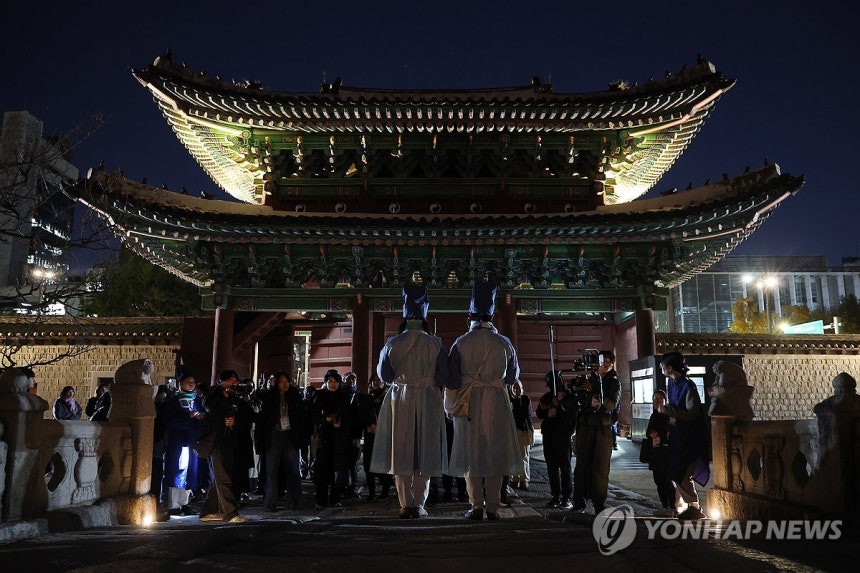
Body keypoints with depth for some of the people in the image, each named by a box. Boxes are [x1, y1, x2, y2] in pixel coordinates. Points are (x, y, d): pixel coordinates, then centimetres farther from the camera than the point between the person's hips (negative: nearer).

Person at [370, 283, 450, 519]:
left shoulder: (393, 343, -4)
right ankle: (418, 505, 8)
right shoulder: (435, 344, -6)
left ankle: (405, 505, 8)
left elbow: (384, 375, 3)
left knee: (401, 452, 7)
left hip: (399, 400, 1)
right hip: (428, 401, 0)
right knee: (425, 452, 8)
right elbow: (444, 377, -5)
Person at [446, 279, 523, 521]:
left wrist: (451, 406, 8)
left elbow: (452, 380, -6)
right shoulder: (504, 343, -1)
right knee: (495, 453, 8)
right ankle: (493, 507, 10)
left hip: (469, 404, -1)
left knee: (471, 453, 7)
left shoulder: (461, 343, -6)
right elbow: (513, 376, 11)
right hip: (497, 402, 1)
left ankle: (476, 507, 7)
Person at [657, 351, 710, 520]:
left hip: (689, 438, -9)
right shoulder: (672, 384, 5)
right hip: (677, 436, 9)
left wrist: (667, 410, -23)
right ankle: (680, 506, 30)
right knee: (675, 474, 16)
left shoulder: (688, 386, -20)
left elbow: (691, 413, -24)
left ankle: (695, 510, 7)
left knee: (681, 476, -6)